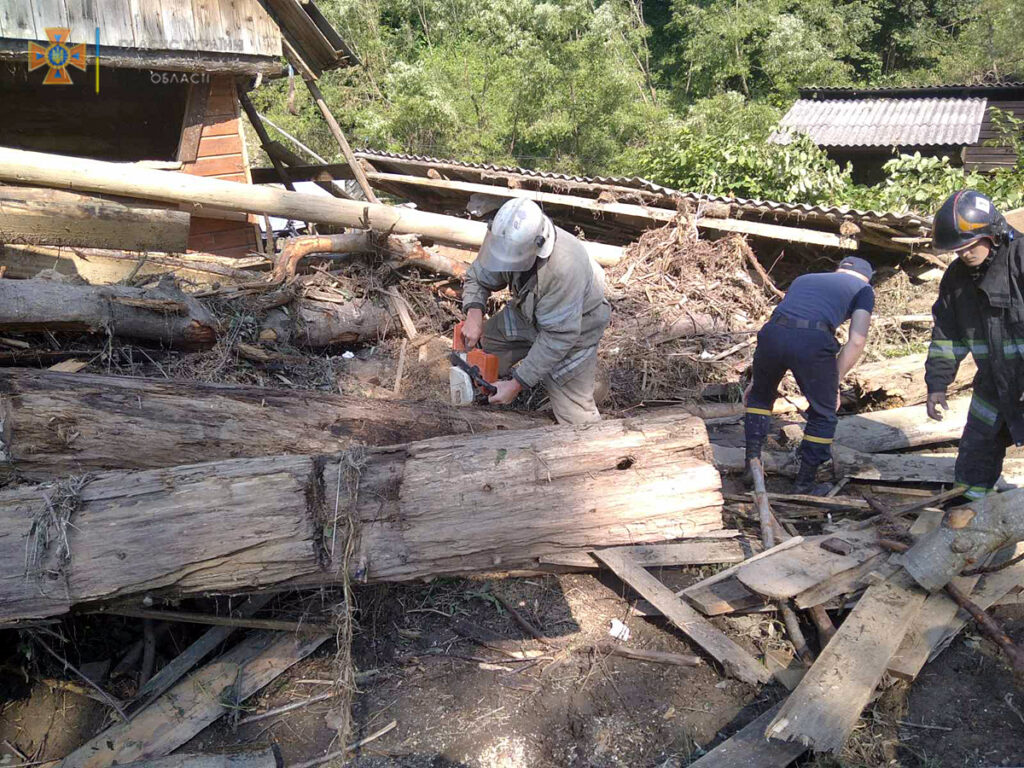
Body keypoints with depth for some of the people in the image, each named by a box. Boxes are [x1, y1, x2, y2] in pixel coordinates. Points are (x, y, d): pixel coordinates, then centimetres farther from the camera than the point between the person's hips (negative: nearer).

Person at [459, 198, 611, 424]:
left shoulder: (565, 268, -42)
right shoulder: (505, 240, -24)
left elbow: (558, 337, -35)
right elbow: (478, 278, -7)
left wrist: (517, 384, -33)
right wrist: (474, 314, -29)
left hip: (573, 328, -6)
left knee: (575, 416, -8)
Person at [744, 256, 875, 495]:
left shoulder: (803, 279, 37)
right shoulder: (863, 289, 24)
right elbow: (857, 341, 8)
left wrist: (757, 380, 40)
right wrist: (834, 384, 17)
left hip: (773, 332, 4)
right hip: (814, 341, -3)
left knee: (760, 395, 30)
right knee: (823, 414, 19)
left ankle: (752, 466, 31)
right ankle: (804, 484, 26)